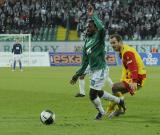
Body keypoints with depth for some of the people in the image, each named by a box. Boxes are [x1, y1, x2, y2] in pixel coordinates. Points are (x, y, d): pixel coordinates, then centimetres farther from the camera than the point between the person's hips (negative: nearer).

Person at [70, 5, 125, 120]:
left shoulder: (99, 37, -12)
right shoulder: (87, 40, 10)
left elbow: (102, 28, -38)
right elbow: (85, 60, 17)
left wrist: (92, 15, -29)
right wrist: (78, 74, 17)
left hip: (100, 70, -9)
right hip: (93, 70, 9)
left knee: (93, 94, -4)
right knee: (98, 93, 20)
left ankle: (101, 112, 21)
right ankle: (119, 101, 38)